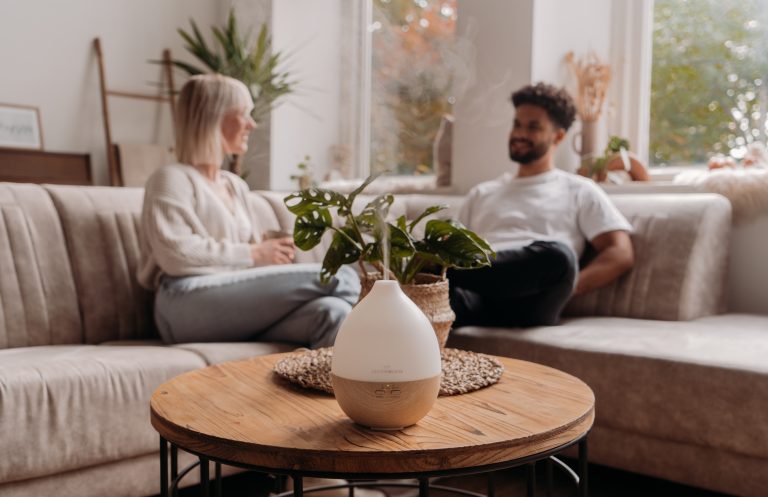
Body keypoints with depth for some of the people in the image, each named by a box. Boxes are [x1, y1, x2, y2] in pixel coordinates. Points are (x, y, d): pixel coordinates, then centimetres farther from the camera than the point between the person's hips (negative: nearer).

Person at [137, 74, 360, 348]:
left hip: (238, 305, 7)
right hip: (190, 303, -7)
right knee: (338, 278, -21)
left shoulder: (236, 185, 27)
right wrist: (252, 255, -8)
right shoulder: (173, 179, 4)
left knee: (331, 312, -27)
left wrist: (272, 251, 2)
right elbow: (176, 254, -11)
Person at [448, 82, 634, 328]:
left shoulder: (578, 190, 21)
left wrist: (562, 288, -10)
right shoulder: (482, 193, 32)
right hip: (475, 300, 2)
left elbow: (620, 254, 8)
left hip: (526, 304, -2)